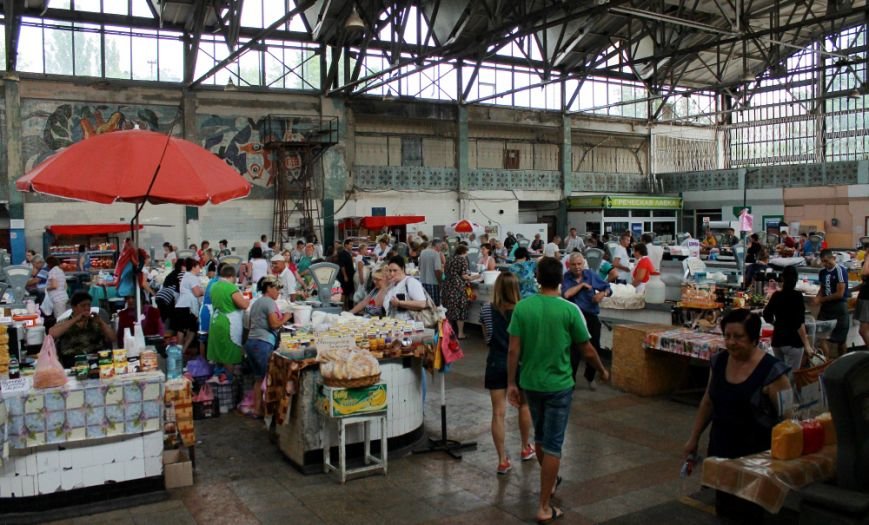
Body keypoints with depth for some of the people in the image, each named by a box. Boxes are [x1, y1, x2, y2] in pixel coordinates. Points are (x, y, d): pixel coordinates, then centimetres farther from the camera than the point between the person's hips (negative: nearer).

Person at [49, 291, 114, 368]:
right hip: (73, 364, -1)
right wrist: (75, 320, -12)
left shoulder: (95, 322, 16)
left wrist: (101, 322, -5)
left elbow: (112, 338, 8)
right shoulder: (64, 324, 11)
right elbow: (51, 334, -10)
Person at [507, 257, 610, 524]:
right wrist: (602, 371, 13)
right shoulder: (569, 310, -13)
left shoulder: (522, 307, -7)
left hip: (530, 383, 3)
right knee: (552, 444, 5)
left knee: (540, 436, 23)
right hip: (558, 385, -3)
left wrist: (511, 384, 2)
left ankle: (550, 481, 46)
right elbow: (587, 350, -5)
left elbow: (513, 350, -7)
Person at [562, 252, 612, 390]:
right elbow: (566, 294, -23)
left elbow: (608, 287, 10)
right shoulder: (566, 277, -7)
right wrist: (582, 284, -16)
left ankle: (589, 376, 37)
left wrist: (603, 293, -12)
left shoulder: (591, 274, 2)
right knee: (574, 349, -8)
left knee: (595, 348, 13)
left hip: (591, 316, 4)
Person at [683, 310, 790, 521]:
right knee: (723, 509, 15)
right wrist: (694, 439, 13)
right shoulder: (718, 361, 0)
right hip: (720, 450, 5)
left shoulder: (772, 371, -17)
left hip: (755, 455, -5)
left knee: (749, 513, 3)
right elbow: (708, 403, 11)